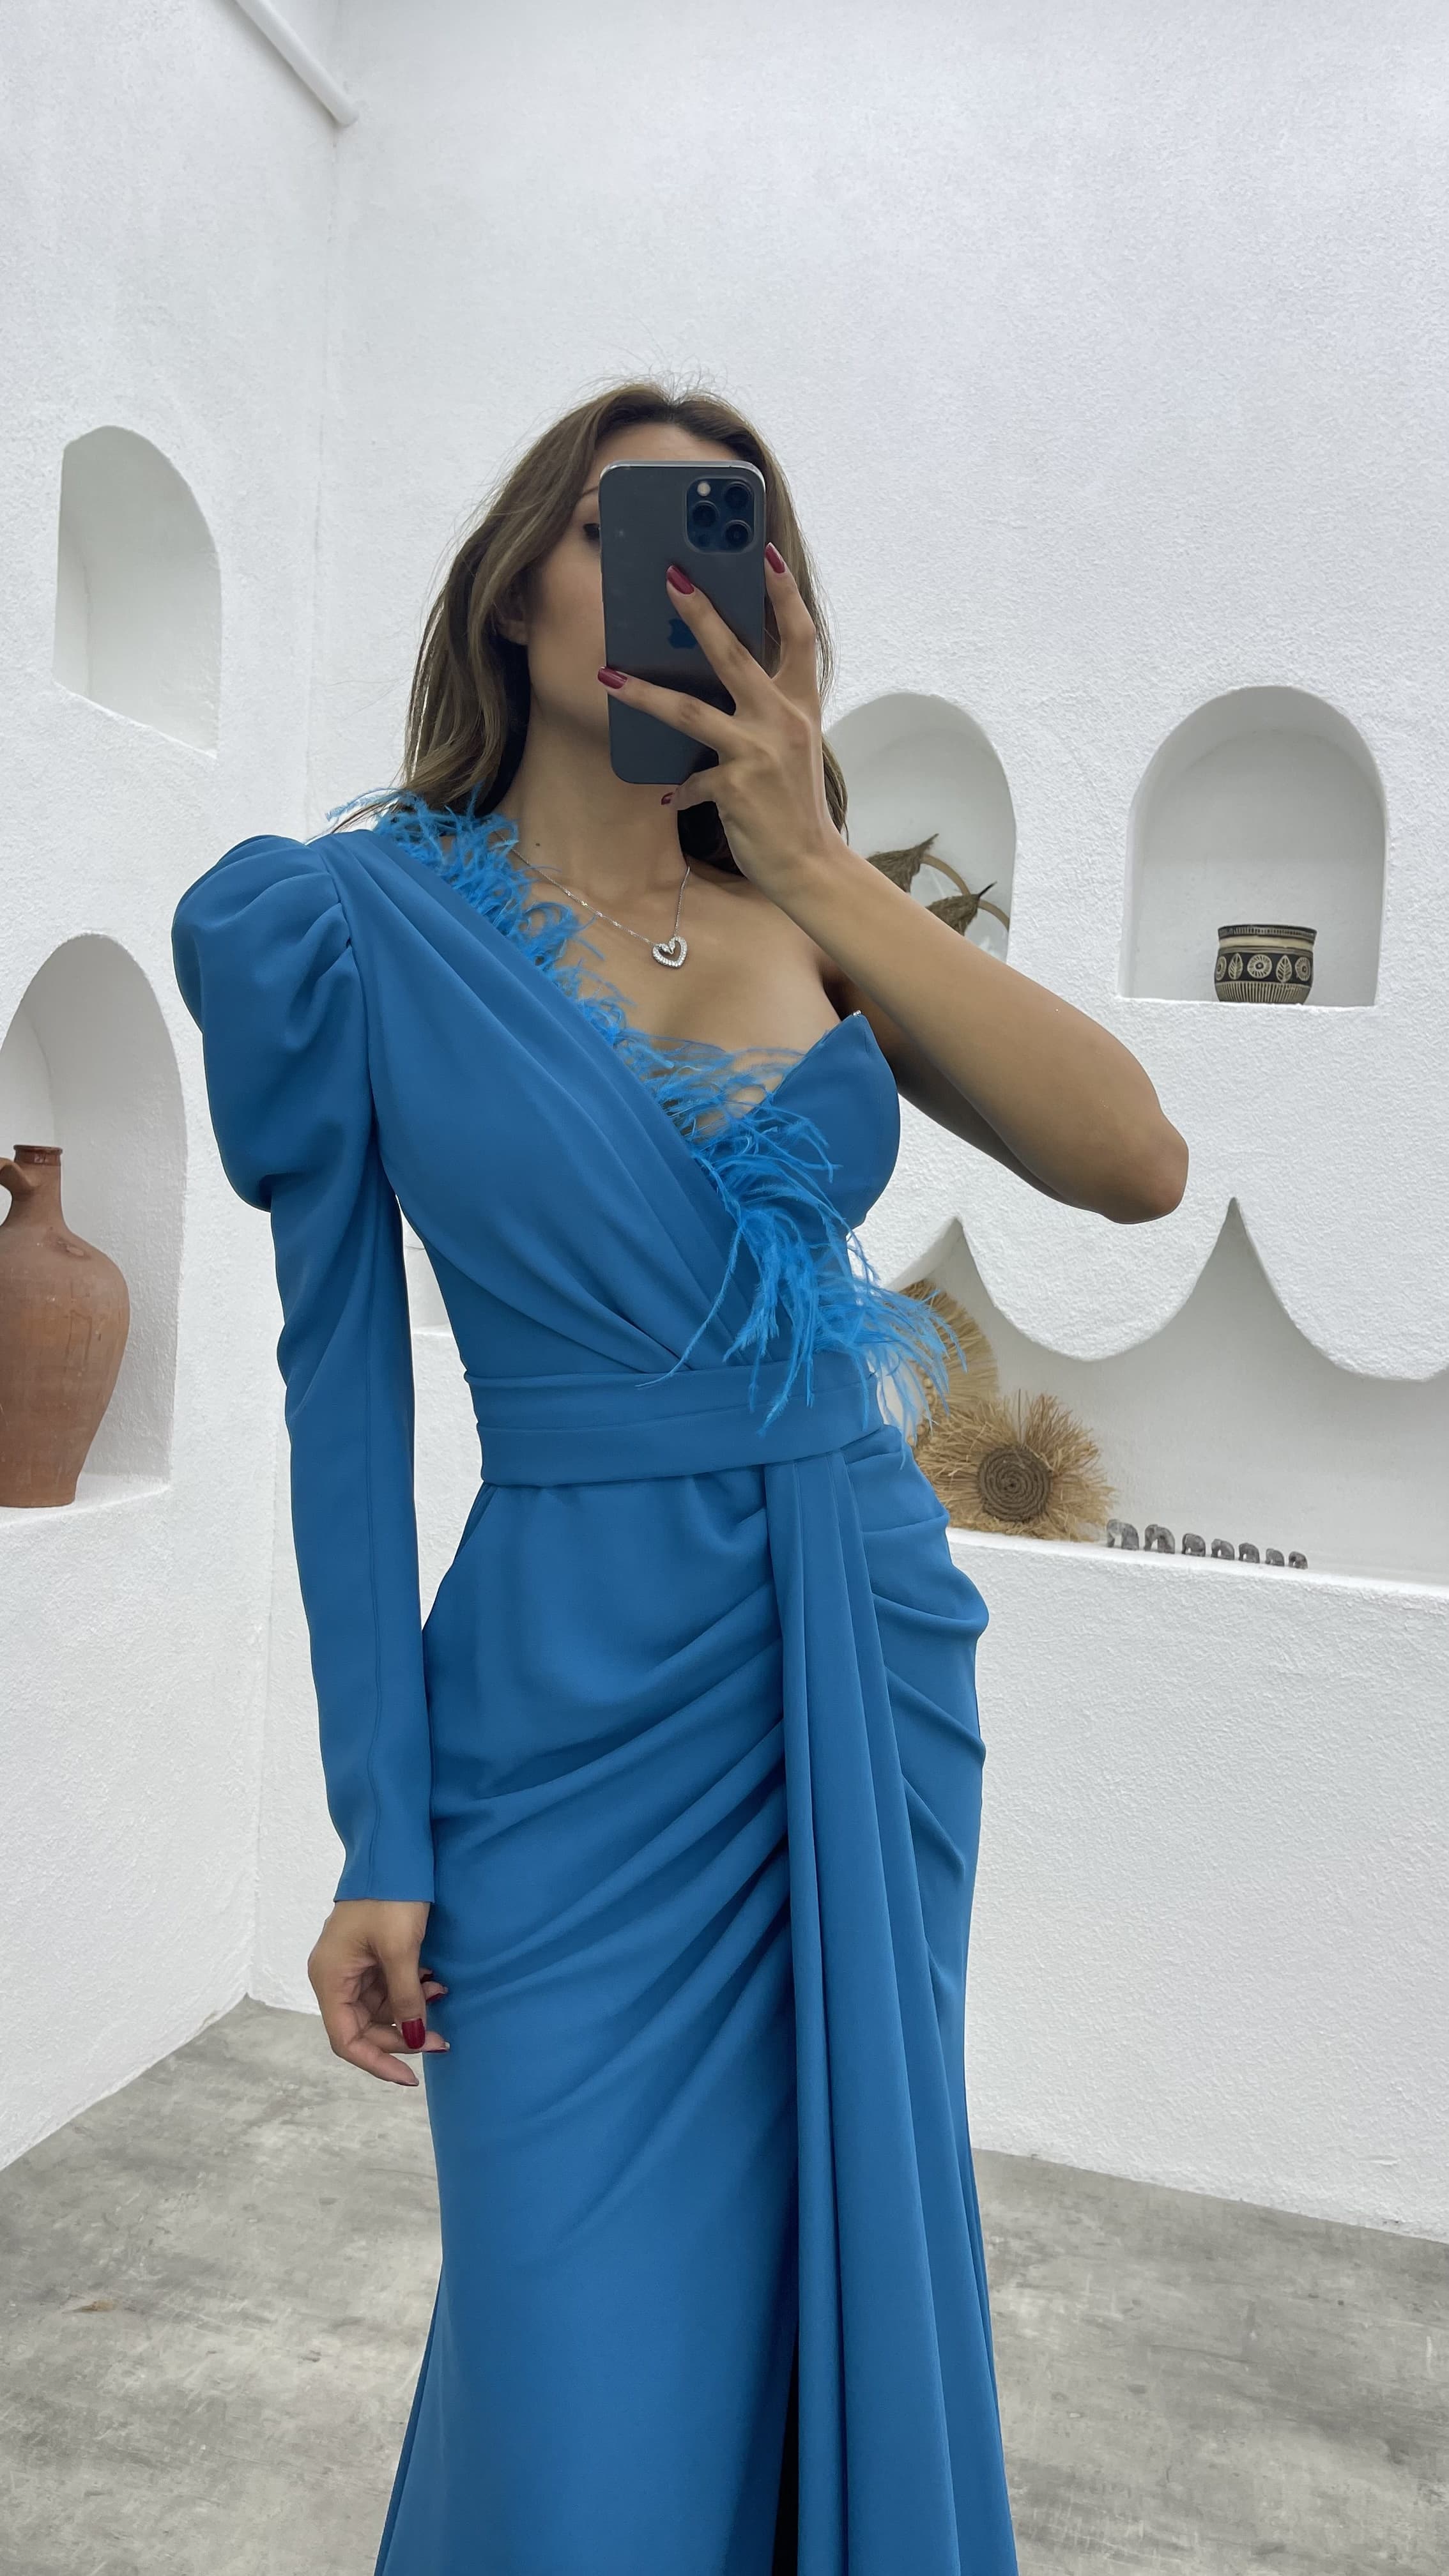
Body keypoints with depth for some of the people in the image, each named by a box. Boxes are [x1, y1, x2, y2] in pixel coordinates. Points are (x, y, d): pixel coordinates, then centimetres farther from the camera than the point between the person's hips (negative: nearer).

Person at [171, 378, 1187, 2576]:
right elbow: (343, 1387, -4)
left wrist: (817, 866, -14)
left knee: (849, 2294, 19)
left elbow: (1136, 1164, -9)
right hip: (580, 1710, -3)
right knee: (593, 2377, 6)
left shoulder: (817, 915, 5)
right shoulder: (361, 923, -4)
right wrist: (381, 1842, -4)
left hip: (876, 1680, 4)